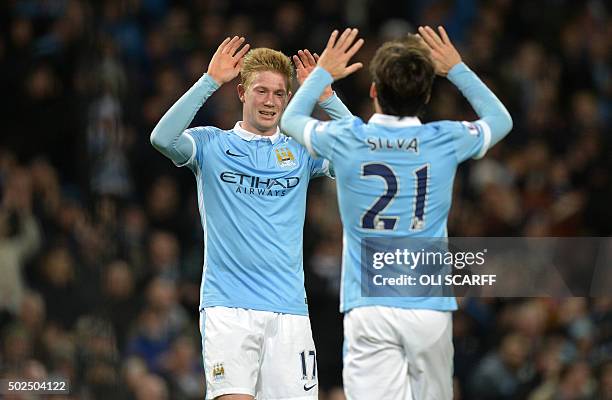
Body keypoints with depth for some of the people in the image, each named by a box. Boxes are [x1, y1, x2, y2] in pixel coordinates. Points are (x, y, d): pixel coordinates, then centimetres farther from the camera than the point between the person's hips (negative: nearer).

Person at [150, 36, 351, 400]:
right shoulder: (211, 144, 6)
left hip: (288, 307, 2)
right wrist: (210, 82, -17)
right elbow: (163, 138, -13)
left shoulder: (301, 150, 11)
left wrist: (325, 96, -11)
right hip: (227, 305, -2)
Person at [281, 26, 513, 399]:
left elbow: (291, 119, 22)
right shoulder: (446, 141, -1)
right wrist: (457, 69, 29)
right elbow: (501, 120, 23)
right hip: (430, 309, 1)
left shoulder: (345, 140, -2)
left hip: (368, 309, -1)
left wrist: (323, 72, 34)